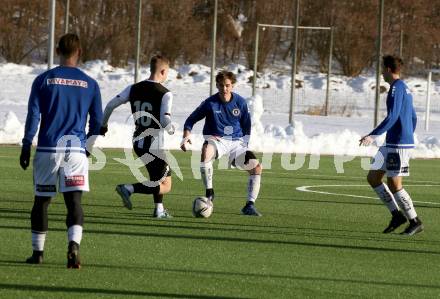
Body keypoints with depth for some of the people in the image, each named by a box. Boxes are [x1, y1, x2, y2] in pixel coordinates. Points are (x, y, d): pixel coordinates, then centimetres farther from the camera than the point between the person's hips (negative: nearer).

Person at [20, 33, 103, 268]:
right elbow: (97, 122, 10)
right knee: (74, 201, -4)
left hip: (48, 149, 0)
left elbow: (33, 116, -2)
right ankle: (74, 244, -27)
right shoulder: (90, 84, 5)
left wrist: (26, 147, 2)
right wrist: (89, 147, 24)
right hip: (76, 149, 0)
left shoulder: (43, 80, 2)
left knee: (42, 200, 12)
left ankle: (37, 252, 18)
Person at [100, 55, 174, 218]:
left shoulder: (134, 88, 2)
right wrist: (171, 130, -2)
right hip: (154, 145, -7)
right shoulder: (165, 94, -15)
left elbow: (111, 105, 0)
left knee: (158, 177, 29)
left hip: (138, 142, 7)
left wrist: (103, 124, 17)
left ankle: (159, 209, 29)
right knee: (165, 185, -1)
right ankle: (128, 189, -17)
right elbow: (165, 121, -25)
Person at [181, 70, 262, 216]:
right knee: (206, 151, -40)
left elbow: (246, 125, 14)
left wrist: (245, 145, 7)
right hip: (216, 140, -3)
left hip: (236, 142, 3)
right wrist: (186, 136, -16)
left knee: (257, 167, -13)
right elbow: (191, 120, 1)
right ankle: (209, 193, -29)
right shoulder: (210, 103, -7)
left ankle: (250, 205, -2)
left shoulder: (240, 102, 1)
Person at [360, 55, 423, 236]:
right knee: (372, 178, 9)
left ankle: (415, 222, 2)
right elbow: (413, 118, 24)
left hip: (399, 145, -10)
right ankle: (397, 215, 10)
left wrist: (373, 136, -25)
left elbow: (392, 117, -22)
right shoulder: (405, 88, 17)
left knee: (394, 185, -6)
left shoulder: (396, 88, -13)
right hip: (391, 144, 10)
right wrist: (409, 137, 34)